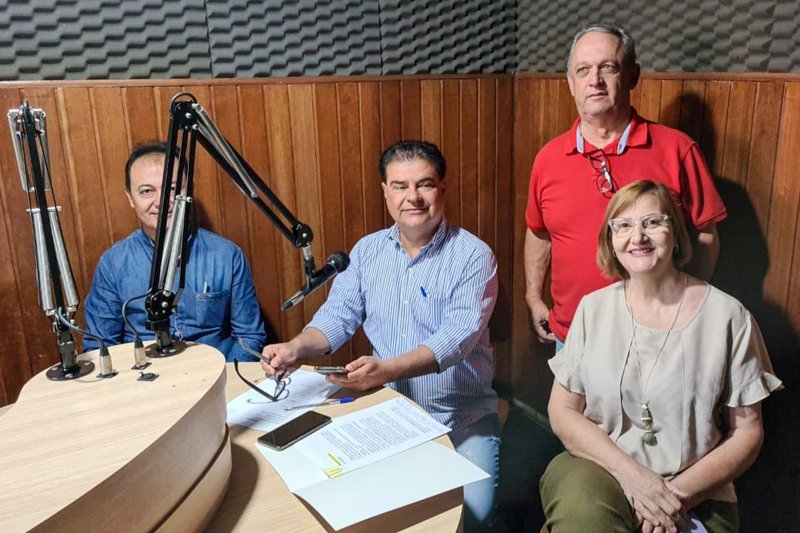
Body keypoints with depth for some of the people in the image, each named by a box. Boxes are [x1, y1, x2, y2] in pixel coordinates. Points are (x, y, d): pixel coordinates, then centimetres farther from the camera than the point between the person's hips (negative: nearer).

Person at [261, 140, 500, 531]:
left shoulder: (473, 255, -11)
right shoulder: (367, 251, 5)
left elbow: (458, 335, -22)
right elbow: (339, 315, 2)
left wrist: (387, 370, -36)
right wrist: (297, 347, -19)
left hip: (463, 417, -3)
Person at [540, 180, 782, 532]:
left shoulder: (728, 316, -3)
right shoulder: (594, 308, 2)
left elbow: (747, 431, 2)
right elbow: (561, 410, 2)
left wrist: (680, 493, -11)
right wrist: (630, 472, -12)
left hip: (694, 495, 0)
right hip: (599, 469, 0)